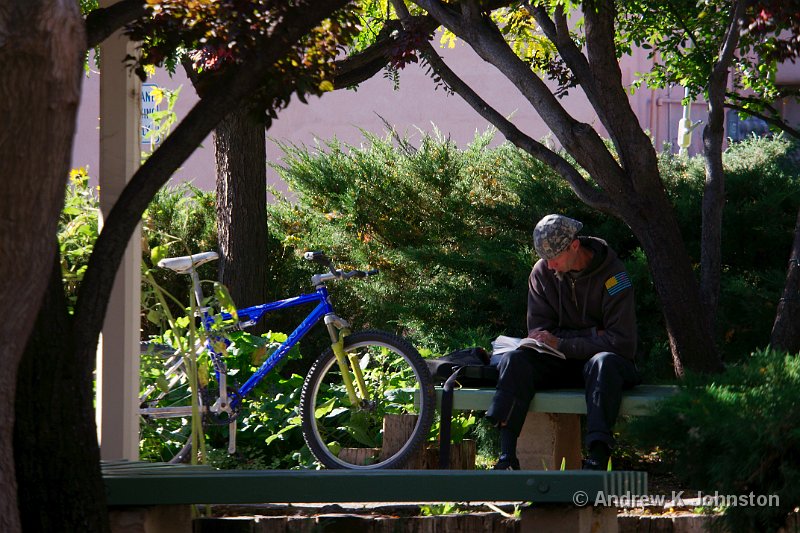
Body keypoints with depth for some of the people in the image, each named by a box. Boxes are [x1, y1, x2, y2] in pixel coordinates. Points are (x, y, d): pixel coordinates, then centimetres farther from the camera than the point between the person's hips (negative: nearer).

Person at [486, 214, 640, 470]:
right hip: (561, 363, 4)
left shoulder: (611, 274, -12)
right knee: (514, 360, -25)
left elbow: (621, 341, -17)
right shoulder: (542, 272, 1)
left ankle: (598, 458, -49)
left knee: (603, 362, -39)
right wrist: (591, 336, -15)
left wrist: (562, 344, -21)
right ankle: (507, 456, -37)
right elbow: (537, 329, -1)